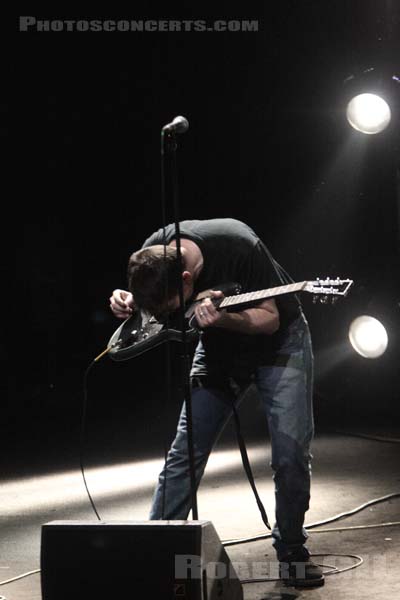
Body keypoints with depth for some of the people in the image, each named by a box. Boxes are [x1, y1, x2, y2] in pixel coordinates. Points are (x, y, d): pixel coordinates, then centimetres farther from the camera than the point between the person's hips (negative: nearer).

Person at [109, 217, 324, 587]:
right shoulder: (152, 254, -22)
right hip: (218, 347, 4)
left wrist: (223, 319, -43)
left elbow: (271, 318, -24)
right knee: (185, 450, -2)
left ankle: (291, 551, 8)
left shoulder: (239, 247, -36)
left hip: (277, 341, -4)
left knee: (291, 452, -10)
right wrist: (128, 303, -22)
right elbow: (146, 299, 2)